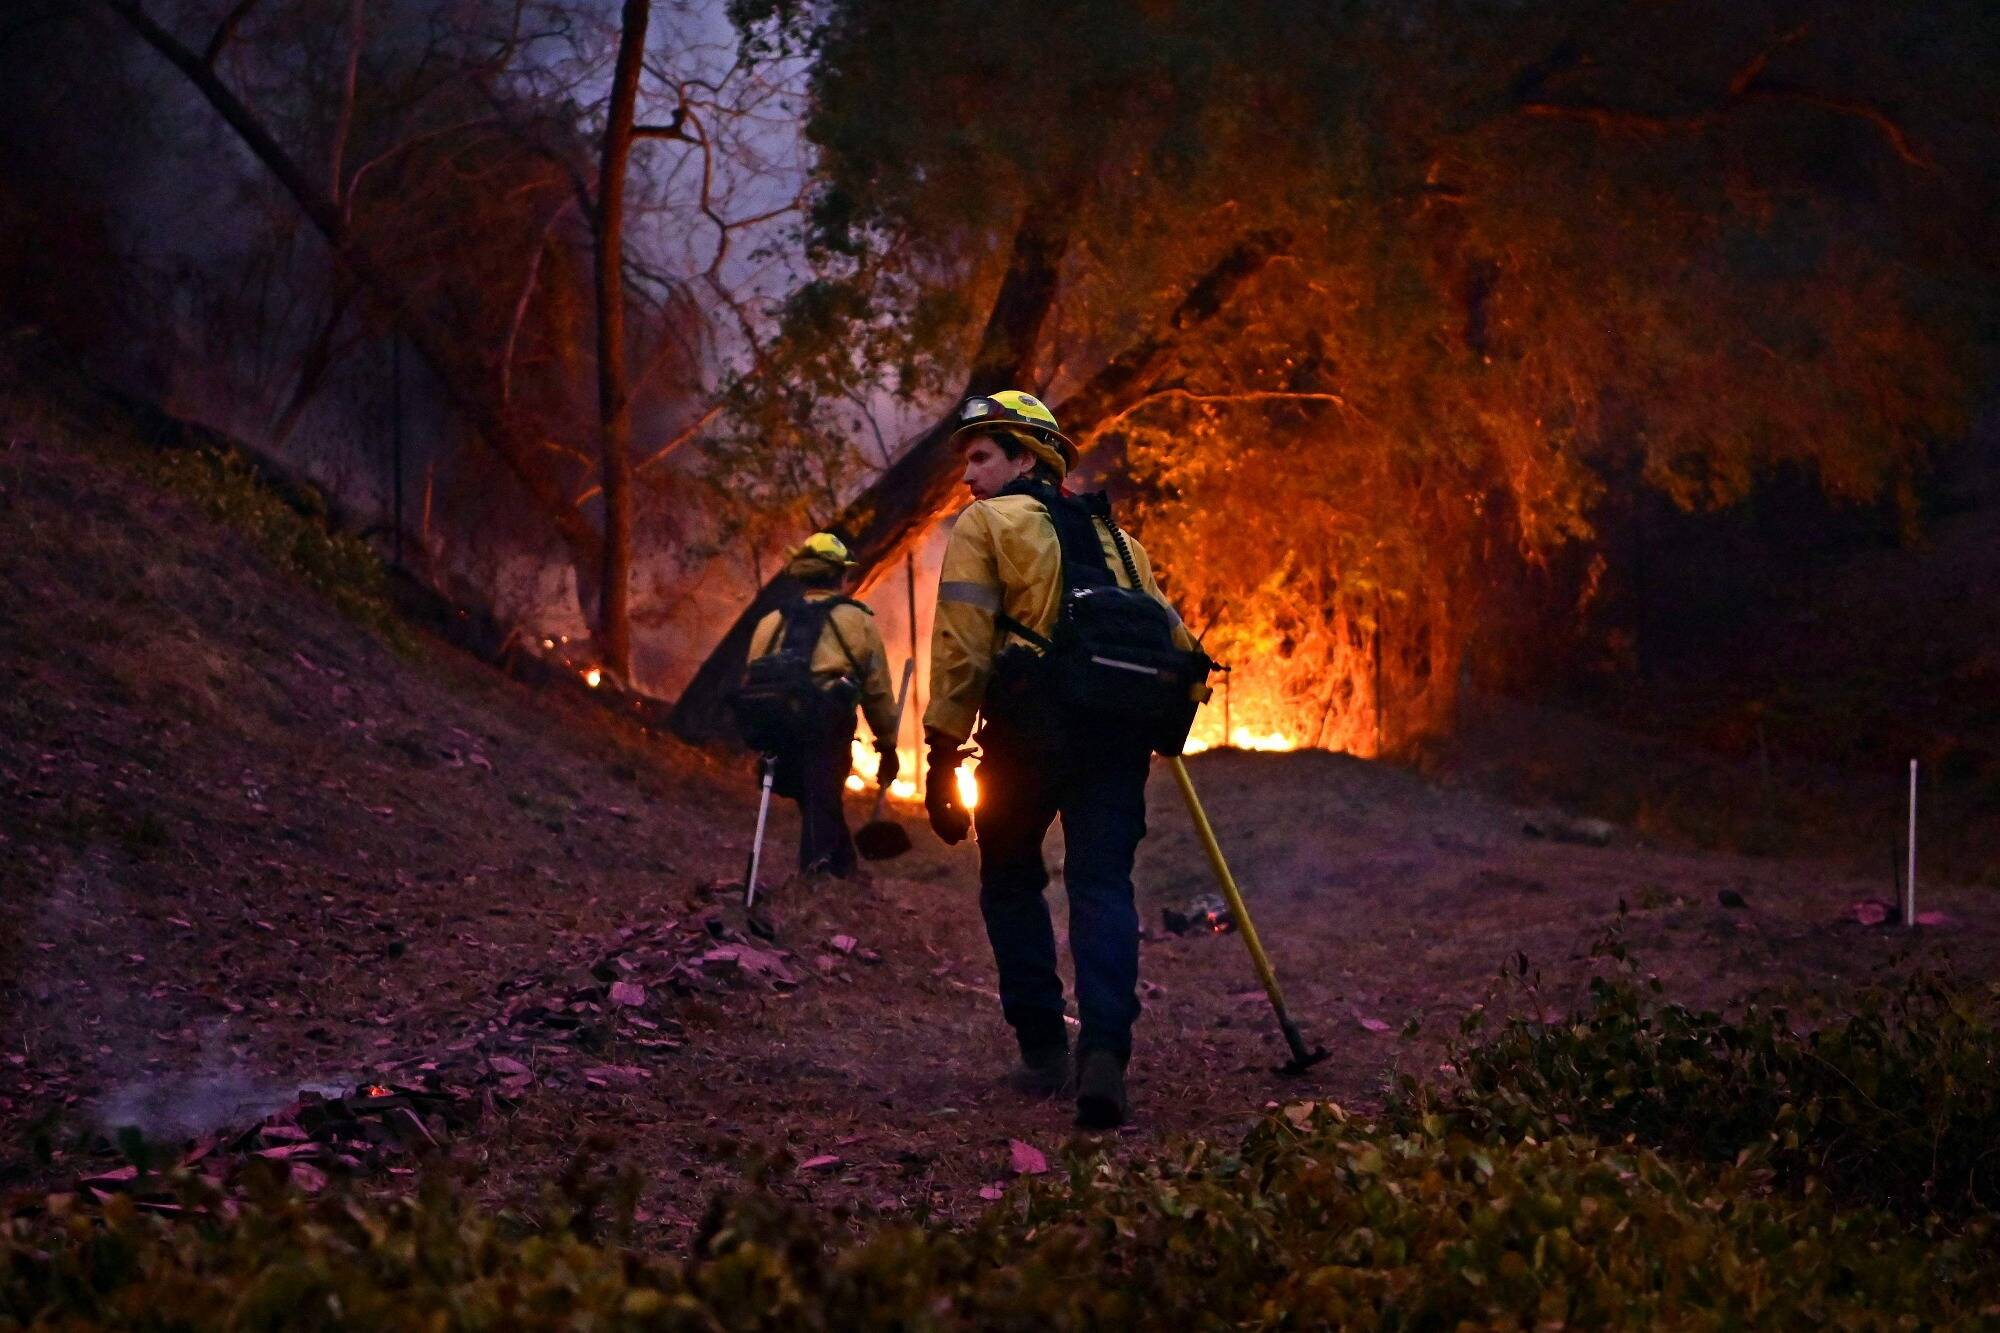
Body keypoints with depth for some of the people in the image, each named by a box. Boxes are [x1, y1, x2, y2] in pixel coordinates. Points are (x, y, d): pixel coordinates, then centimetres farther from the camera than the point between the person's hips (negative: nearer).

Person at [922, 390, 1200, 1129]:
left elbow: (961, 646, -5)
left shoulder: (984, 524, 7)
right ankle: (1104, 1051, -20)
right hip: (1118, 729, 4)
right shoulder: (1109, 533, 24)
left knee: (1012, 881, 15)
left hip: (1031, 726, -4)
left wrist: (944, 750, -4)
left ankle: (1044, 1049, 15)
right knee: (1103, 888, -1)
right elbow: (1174, 638, 18)